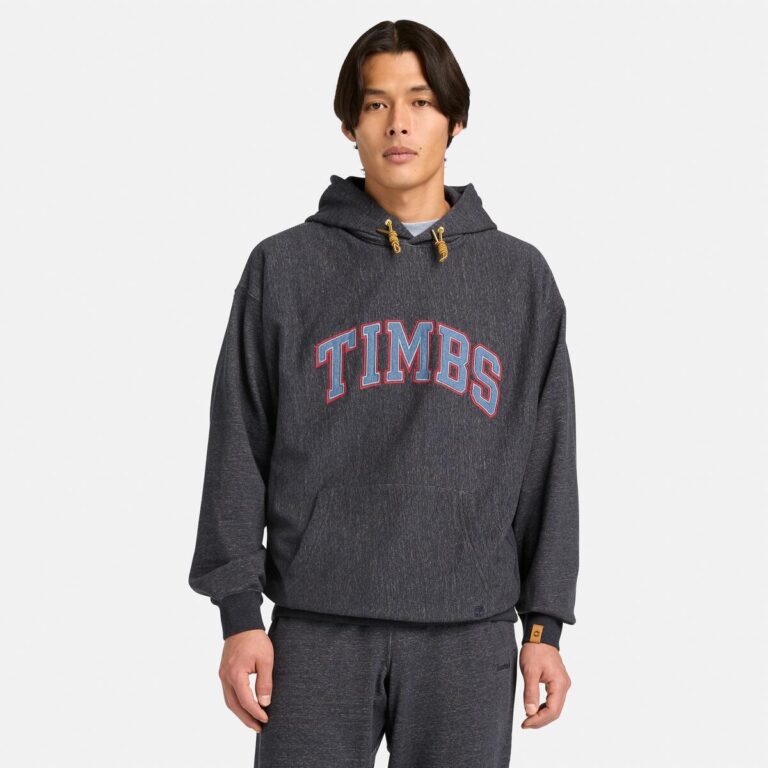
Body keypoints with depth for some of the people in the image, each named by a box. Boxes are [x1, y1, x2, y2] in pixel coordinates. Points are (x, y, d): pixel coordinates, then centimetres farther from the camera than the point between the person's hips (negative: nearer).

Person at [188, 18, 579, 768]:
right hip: (319, 628, -1)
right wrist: (239, 613, -2)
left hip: (469, 635, 1)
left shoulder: (520, 276, 8)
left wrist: (545, 624, 4)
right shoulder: (283, 267, 4)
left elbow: (549, 462, 9)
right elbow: (239, 451, 3)